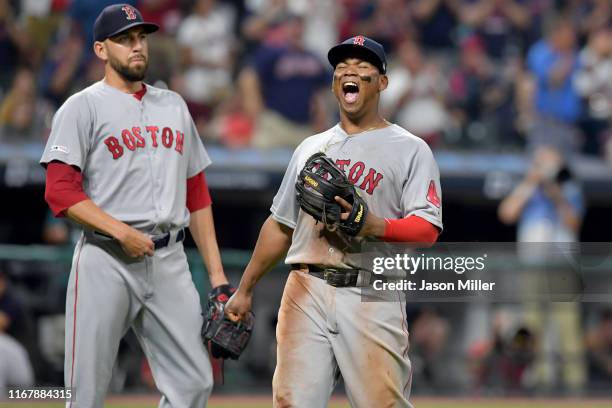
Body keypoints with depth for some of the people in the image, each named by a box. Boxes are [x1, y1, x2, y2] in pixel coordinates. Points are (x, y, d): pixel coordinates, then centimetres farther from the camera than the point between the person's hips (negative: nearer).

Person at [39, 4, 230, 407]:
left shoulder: (173, 105, 18)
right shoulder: (83, 107, 0)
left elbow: (196, 192, 20)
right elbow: (61, 191, -10)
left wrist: (216, 271, 13)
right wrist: (122, 232, -20)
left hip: (170, 262, 5)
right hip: (106, 262, -5)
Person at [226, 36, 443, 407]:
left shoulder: (410, 150, 5)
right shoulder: (310, 149, 22)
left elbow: (427, 229, -6)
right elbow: (280, 225, 26)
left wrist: (376, 226, -24)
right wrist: (245, 290, 23)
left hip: (371, 297, -4)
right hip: (305, 293, 4)